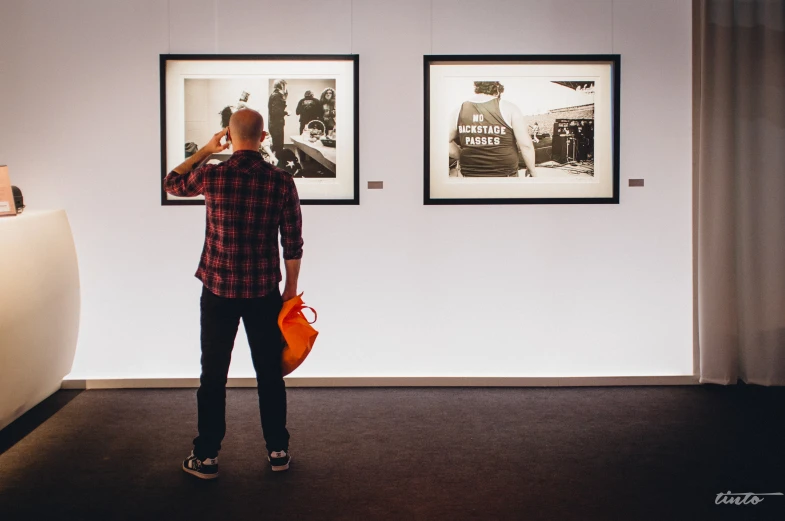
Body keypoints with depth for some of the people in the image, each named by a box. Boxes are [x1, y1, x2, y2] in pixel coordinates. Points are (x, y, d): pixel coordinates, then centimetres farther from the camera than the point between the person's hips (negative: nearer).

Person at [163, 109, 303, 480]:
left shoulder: (211, 176, -8)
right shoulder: (281, 181, -6)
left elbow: (171, 183, 15)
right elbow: (293, 244, -2)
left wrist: (204, 151, 23)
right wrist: (291, 289, 10)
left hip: (218, 292, -1)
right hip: (264, 293, 1)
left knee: (213, 376, 9)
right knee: (270, 374, 12)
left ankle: (206, 457, 17)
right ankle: (278, 451, 22)